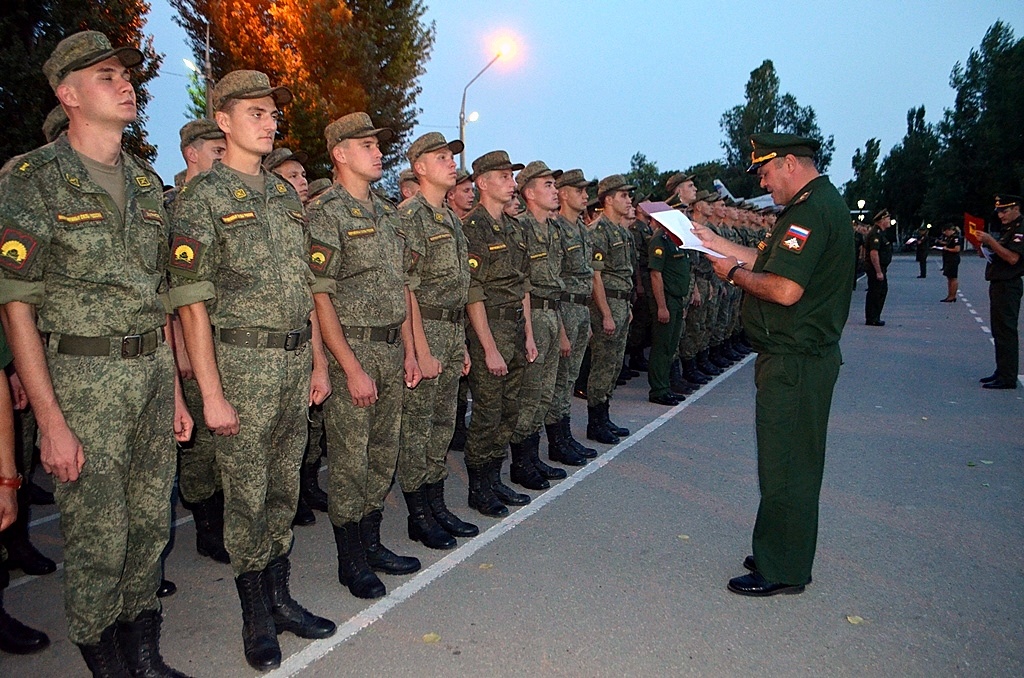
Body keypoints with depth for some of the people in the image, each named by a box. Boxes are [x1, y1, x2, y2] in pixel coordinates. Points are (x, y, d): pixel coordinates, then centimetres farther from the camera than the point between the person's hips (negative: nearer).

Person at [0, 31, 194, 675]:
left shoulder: (147, 182, 12)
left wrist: (174, 390, 12)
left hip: (153, 371, 6)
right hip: (83, 377, -5)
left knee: (151, 525, 13)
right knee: (98, 541, 3)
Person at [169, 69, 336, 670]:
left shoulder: (288, 195, 13)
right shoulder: (201, 198, -7)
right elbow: (191, 300, -12)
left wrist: (318, 363, 13)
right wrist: (211, 393, -15)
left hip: (295, 359, 6)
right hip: (242, 362, -6)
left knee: (285, 486, 14)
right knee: (247, 495, 5)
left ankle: (281, 597, 30)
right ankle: (256, 615, 22)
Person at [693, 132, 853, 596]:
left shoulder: (812, 210, -18)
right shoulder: (818, 203, 16)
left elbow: (785, 289, -27)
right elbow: (767, 262, 19)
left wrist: (735, 272, -11)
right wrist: (715, 243, 17)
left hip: (795, 362, -11)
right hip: (795, 355, 11)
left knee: (785, 467, -1)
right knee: (790, 462, 18)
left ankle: (782, 571, 13)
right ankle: (781, 555, 32)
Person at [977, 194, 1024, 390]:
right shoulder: (1008, 229, 19)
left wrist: (990, 241, -24)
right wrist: (986, 248, 7)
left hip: (1008, 286, -10)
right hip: (998, 284, 10)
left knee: (1006, 331, -8)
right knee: (999, 331, 14)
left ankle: (1008, 378, -5)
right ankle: (1002, 372, 22)